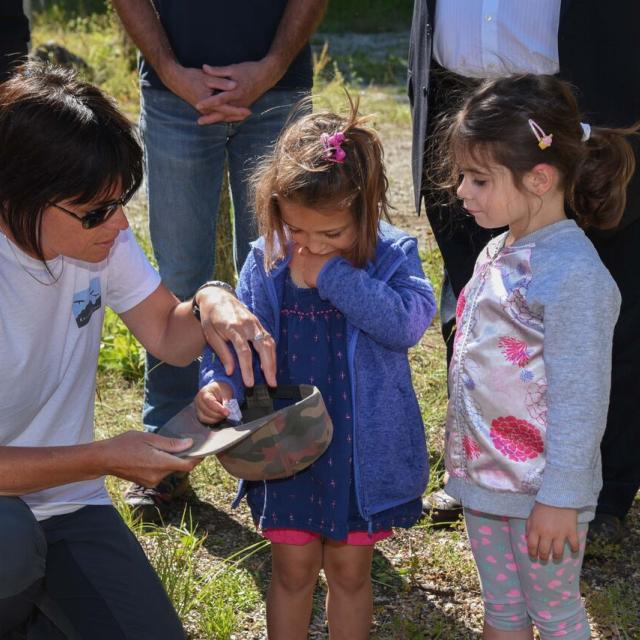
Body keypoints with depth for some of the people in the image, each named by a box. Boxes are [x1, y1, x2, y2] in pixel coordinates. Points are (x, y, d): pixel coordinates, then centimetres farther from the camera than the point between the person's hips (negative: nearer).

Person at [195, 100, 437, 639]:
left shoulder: (392, 255, -11)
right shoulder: (268, 260, -7)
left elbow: (408, 322, -27)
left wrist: (334, 277, -27)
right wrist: (219, 382, -27)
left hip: (363, 448, -1)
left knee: (350, 570, 15)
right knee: (292, 569, 14)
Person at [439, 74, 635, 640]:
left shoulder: (575, 275, -23)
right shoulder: (497, 255, 3)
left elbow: (581, 401, -22)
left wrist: (559, 499, -19)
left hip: (541, 492, -8)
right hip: (484, 477, 8)